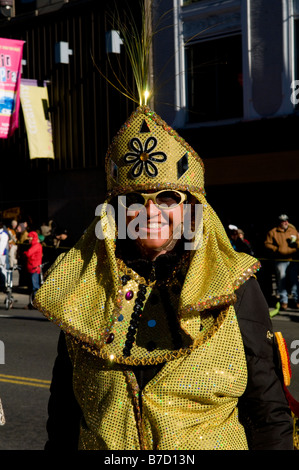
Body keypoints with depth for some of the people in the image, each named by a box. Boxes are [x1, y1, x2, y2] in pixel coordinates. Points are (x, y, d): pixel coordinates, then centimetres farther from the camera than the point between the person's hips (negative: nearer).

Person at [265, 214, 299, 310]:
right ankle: (284, 301, 5)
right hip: (280, 260, -2)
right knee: (281, 280, -3)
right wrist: (277, 249, -11)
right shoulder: (272, 232, 6)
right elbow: (267, 244, 1)